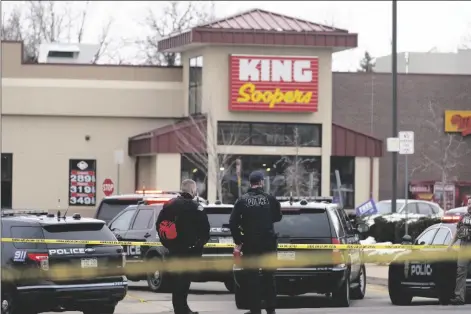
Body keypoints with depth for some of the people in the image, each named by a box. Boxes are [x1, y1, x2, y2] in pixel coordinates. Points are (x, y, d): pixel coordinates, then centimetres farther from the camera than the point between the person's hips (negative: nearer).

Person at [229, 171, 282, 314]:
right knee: (268, 276, 9)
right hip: (268, 242, 1)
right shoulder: (270, 199, -2)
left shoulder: (242, 200, -3)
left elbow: (233, 222, -7)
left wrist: (238, 240, 4)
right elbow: (278, 217, 11)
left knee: (253, 276, 3)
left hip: (250, 243, -1)